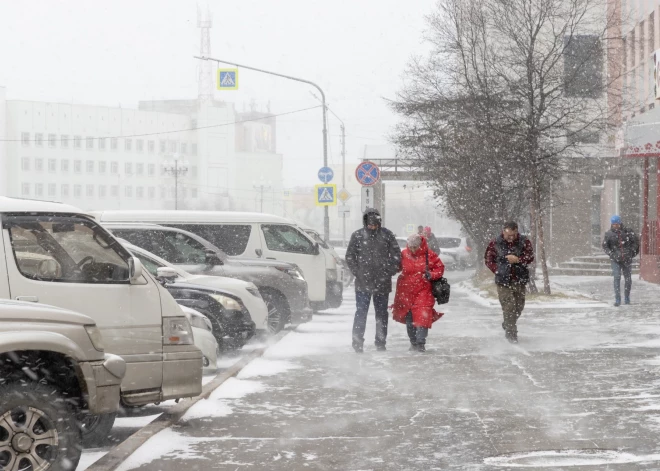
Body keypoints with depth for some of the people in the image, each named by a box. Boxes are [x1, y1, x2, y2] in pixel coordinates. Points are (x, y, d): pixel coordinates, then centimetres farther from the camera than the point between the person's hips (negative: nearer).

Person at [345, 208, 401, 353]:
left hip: (382, 283, 2)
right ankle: (357, 342, 1)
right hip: (363, 283, -2)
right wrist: (357, 273, -4)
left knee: (382, 313, 9)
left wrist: (389, 272, -3)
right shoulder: (358, 235, -1)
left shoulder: (387, 235, 2)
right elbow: (350, 257, 3)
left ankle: (381, 342, 17)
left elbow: (396, 256, 5)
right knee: (361, 312, -3)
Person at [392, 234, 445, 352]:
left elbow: (440, 267, 2)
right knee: (409, 320, 11)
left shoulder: (428, 255, -6)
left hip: (423, 291, -3)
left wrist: (431, 275, -15)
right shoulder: (404, 255, -1)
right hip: (406, 291, 3)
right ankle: (413, 342, 24)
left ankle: (420, 343, -12)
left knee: (422, 318, -14)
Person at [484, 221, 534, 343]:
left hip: (520, 280, 3)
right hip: (503, 281, -3)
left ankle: (507, 325, 37)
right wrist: (498, 271, -5)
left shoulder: (524, 242, 1)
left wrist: (517, 259, -20)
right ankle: (511, 334, -6)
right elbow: (489, 260, 5)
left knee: (519, 306, 11)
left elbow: (530, 257, -5)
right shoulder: (495, 244, -3)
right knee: (509, 307, -12)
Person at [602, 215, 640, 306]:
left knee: (628, 278, 6)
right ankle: (617, 299, -14)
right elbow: (605, 246, 3)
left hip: (627, 259, 1)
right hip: (616, 260, -1)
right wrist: (612, 254, -10)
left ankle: (627, 298, 23)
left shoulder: (627, 231, 0)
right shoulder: (609, 234, 0)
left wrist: (632, 251, -3)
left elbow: (636, 240, 7)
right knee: (617, 278, -14)